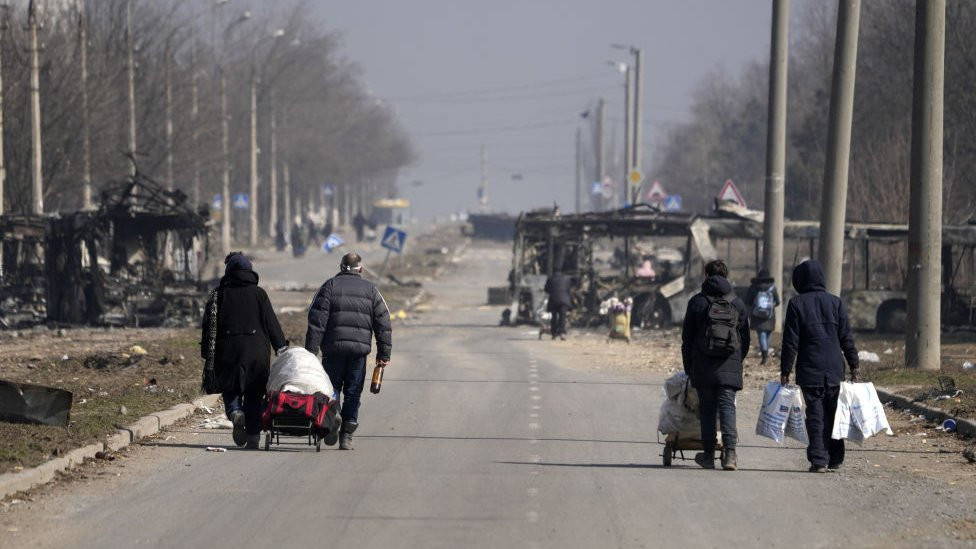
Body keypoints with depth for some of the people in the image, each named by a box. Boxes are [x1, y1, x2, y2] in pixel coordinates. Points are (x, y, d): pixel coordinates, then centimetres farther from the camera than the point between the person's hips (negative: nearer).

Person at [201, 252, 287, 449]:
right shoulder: (258, 293, 4)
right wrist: (281, 347, 4)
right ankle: (253, 436, 4)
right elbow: (271, 322, 1)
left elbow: (209, 324, 1)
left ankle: (235, 412, -21)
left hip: (228, 350, 0)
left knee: (230, 388, 10)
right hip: (256, 350, 0)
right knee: (254, 395, 7)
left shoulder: (220, 294, 5)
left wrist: (207, 351, 5)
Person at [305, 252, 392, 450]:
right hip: (359, 351, 1)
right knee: (352, 393, 6)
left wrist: (311, 350, -3)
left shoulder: (330, 286, 4)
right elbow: (383, 323, 8)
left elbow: (317, 320, -3)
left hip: (333, 348, -1)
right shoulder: (370, 290, 11)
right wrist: (383, 354, 11)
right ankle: (347, 435, 0)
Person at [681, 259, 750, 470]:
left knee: (707, 409, 7)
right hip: (730, 367, 1)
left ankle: (709, 455, 11)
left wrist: (688, 366, 12)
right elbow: (745, 339, 10)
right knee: (727, 407, -1)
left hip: (703, 366, -1)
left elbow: (687, 338, 4)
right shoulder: (737, 304, 7)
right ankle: (730, 452, -18)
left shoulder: (697, 302, 1)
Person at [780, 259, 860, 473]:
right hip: (834, 368, 3)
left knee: (815, 415, 0)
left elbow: (790, 341, -6)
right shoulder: (835, 302, 3)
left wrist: (785, 371, -1)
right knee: (833, 413, 11)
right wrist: (854, 366, 9)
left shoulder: (796, 304, -4)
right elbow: (847, 338, 4)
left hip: (809, 370, -3)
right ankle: (835, 459, 14)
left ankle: (819, 460, -5)